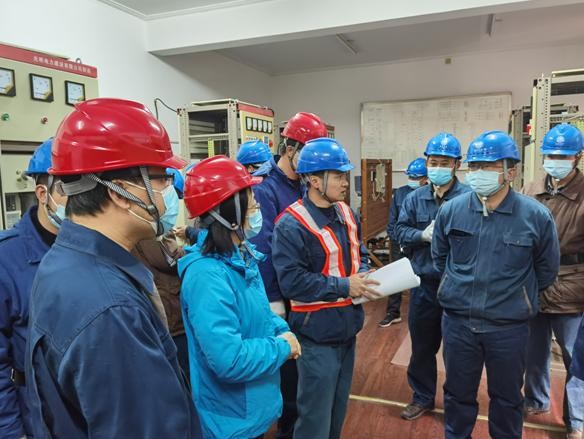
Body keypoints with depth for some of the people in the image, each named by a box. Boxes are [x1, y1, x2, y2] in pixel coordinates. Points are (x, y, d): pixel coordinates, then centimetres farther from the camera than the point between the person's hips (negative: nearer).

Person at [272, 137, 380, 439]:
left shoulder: (346, 214, 5)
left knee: (338, 407, 25)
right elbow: (292, 281, -26)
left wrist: (364, 276, -6)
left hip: (347, 326, 8)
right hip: (317, 333, -8)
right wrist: (344, 287, -23)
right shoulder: (292, 224, -21)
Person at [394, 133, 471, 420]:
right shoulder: (414, 199, 3)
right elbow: (400, 232, 3)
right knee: (422, 345, 18)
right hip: (423, 283, 4)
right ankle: (423, 397, 38)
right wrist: (423, 235, -14)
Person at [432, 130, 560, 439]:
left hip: (509, 327, -1)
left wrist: (517, 297, 10)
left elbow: (546, 271, 4)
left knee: (507, 398, 20)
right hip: (457, 322, 1)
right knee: (458, 393, 19)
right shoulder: (451, 210, -6)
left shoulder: (536, 216, -11)